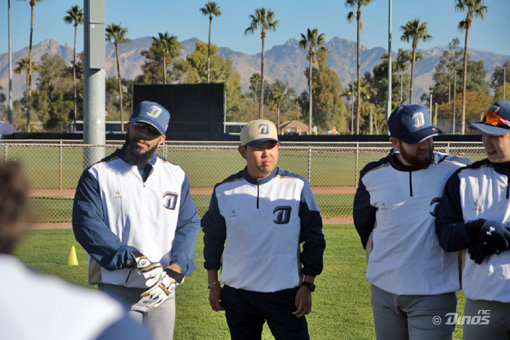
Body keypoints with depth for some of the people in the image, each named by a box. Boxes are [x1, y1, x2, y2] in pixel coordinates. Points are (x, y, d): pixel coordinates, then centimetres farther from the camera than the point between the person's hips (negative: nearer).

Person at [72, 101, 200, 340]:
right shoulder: (98, 175, 2)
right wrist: (136, 260, -18)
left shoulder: (176, 176, 13)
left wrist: (174, 272, -11)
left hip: (163, 292, 4)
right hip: (117, 291, -3)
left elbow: (189, 225, 7)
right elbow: (86, 225, -8)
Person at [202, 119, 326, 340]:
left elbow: (314, 239, 2)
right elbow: (213, 238, 14)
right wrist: (213, 284, 12)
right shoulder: (224, 191, 4)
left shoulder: (297, 186, -1)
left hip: (285, 293, -2)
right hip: (237, 294, 2)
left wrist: (307, 285, -3)